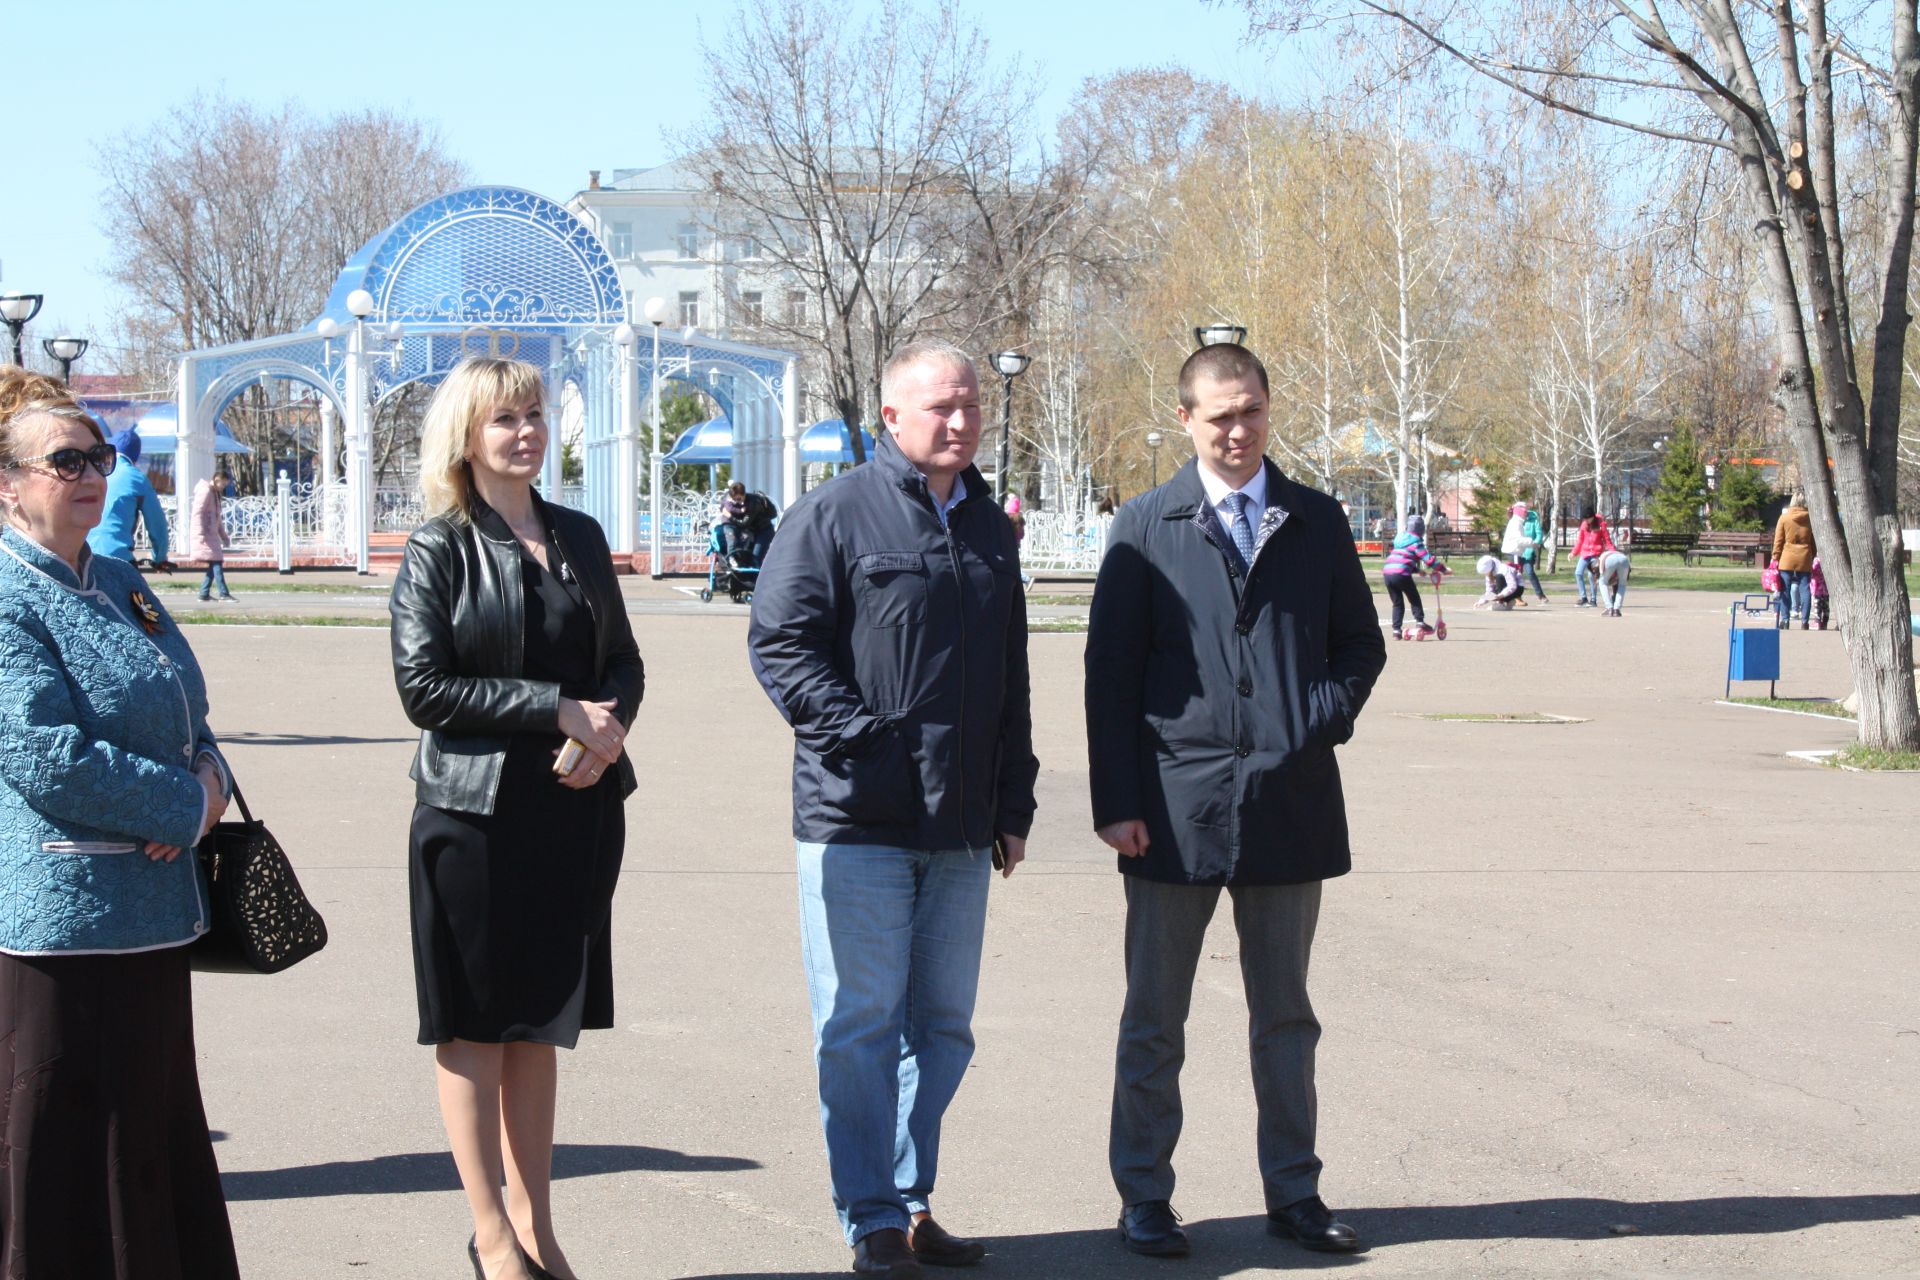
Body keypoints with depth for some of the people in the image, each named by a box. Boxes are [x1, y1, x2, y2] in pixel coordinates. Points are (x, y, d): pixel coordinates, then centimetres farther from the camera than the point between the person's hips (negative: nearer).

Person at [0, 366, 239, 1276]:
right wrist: (186, 804, -14)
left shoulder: (115, 580, 14)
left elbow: (184, 712, 20)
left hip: (151, 906, 9)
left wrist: (207, 773, -3)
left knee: (160, 1132, 16)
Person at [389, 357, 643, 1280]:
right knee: (475, 1027, 3)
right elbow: (424, 685, -11)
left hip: (576, 813, 5)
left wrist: (608, 728, -8)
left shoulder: (579, 538, 11)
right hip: (475, 813, -5)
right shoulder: (439, 549, -4)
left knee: (542, 1025, 11)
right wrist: (560, 709, -16)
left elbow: (623, 659, 15)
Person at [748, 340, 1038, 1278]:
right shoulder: (835, 515, -4)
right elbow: (778, 642, -10)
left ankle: (912, 1202, 22)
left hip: (959, 829, 6)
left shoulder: (989, 528, 16)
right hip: (857, 820, -6)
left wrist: (1014, 802, 17)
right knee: (861, 1024, -3)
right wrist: (861, 736, -17)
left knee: (941, 1025, 11)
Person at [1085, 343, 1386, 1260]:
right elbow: (1109, 670, -1)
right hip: (1177, 806, -2)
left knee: (1285, 1016, 12)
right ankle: (1144, 1197, 17)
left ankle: (1293, 1193, 22)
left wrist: (1325, 719, -6)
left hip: (1290, 805, 2)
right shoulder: (1146, 528, 1)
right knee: (1154, 1019, 7)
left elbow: (1359, 642, 14)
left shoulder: (1316, 523, 7)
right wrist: (1115, 800, -7)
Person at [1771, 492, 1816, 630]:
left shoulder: (1784, 517, -2)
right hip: (1805, 560, 2)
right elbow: (1814, 542, 9)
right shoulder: (1810, 518, 3)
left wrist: (1776, 559, 5)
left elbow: (1778, 541, -1)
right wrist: (1812, 558, 18)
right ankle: (1804, 621, 1)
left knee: (1785, 590, 3)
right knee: (1804, 590, 4)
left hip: (1787, 559, -2)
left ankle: (1785, 620, -1)